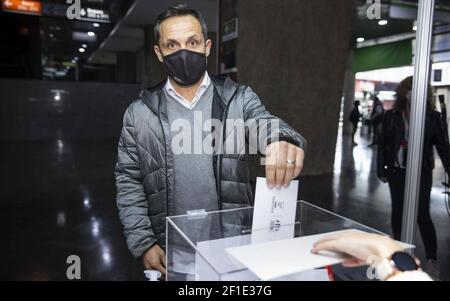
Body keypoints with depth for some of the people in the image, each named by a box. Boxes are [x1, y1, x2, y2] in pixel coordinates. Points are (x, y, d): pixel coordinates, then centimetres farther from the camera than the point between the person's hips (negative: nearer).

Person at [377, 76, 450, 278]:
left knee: (422, 215, -4)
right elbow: (383, 144, 3)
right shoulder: (391, 116, 1)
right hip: (397, 171, 2)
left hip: (422, 172, -2)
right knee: (398, 211, 12)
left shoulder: (432, 117, -1)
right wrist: (381, 169, 2)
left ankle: (432, 259, 10)